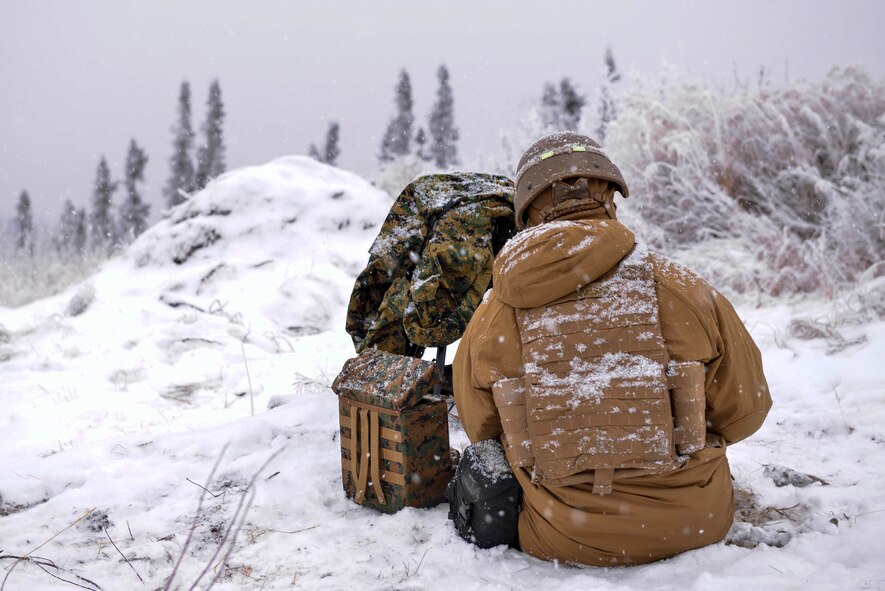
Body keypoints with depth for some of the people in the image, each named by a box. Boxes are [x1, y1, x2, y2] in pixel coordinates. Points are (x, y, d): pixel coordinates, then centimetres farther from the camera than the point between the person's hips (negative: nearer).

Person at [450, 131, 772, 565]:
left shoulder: (490, 318, -11)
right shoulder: (684, 291, -16)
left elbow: (481, 430, 6)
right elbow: (744, 410, -2)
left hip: (561, 540, 0)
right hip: (690, 527, 1)